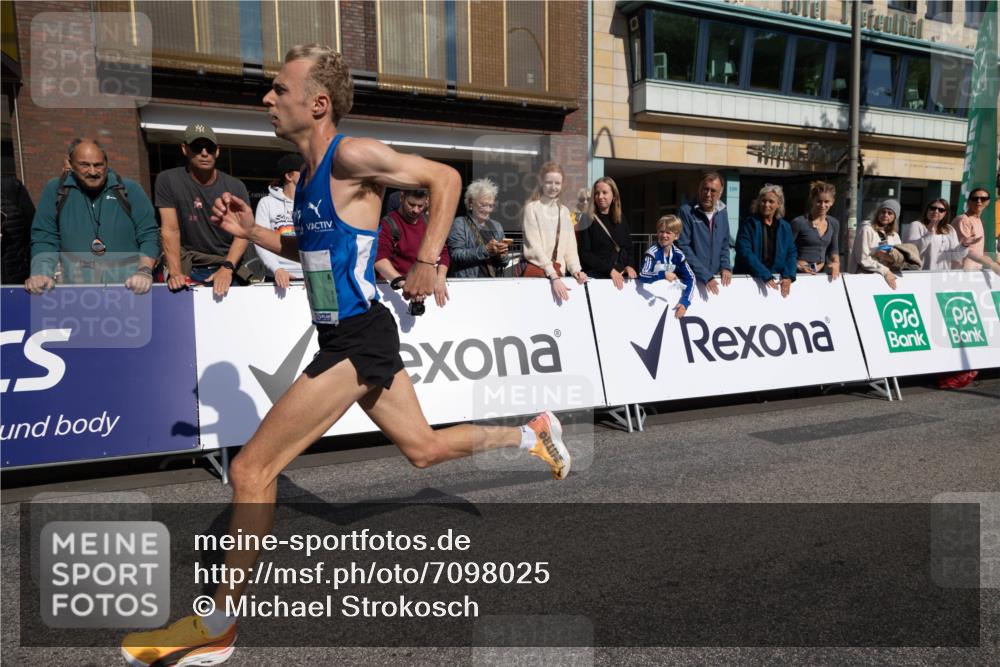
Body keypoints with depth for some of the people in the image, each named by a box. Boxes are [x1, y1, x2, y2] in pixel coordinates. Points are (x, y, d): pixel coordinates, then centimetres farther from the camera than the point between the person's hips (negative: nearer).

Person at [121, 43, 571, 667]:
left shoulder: (352, 156, -13)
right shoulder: (310, 174, 13)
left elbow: (446, 178, -11)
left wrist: (428, 261, -17)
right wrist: (250, 230, 11)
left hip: (358, 341, -10)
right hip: (353, 338, 10)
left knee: (250, 469, -6)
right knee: (425, 448, 22)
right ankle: (534, 433, 38)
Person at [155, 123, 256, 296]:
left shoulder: (235, 186, 5)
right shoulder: (168, 180, 2)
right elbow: (171, 230, -5)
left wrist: (227, 268, -18)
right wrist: (175, 273, -17)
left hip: (229, 268, 2)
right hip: (190, 269, -2)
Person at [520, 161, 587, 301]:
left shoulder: (564, 211, 13)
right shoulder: (532, 208, -4)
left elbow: (570, 246, 10)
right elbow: (535, 246, -12)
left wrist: (575, 270, -8)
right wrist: (553, 277, -19)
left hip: (558, 272, 5)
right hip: (536, 271, -5)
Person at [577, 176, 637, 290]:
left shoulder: (621, 221, 12)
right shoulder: (588, 221, -3)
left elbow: (628, 248, 17)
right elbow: (584, 254, -9)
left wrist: (629, 265, -4)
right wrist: (610, 269, -17)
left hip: (621, 276, 4)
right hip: (596, 276, -4)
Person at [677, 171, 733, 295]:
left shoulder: (722, 212, 7)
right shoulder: (687, 211, -11)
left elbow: (724, 243, 16)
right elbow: (684, 247, -15)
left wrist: (725, 267, -1)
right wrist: (705, 276, -17)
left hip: (715, 278, 5)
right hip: (691, 278, -5)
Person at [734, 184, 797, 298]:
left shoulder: (785, 227, 10)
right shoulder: (749, 223, -4)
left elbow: (791, 253, 9)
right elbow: (745, 252, -15)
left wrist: (788, 276, -10)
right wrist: (766, 276, -21)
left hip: (777, 279, 4)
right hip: (749, 279, -4)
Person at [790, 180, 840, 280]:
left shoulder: (834, 223, 8)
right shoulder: (799, 222, -10)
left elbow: (834, 249, 18)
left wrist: (836, 263, 0)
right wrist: (797, 265, -19)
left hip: (822, 273, 5)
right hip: (800, 274, -5)